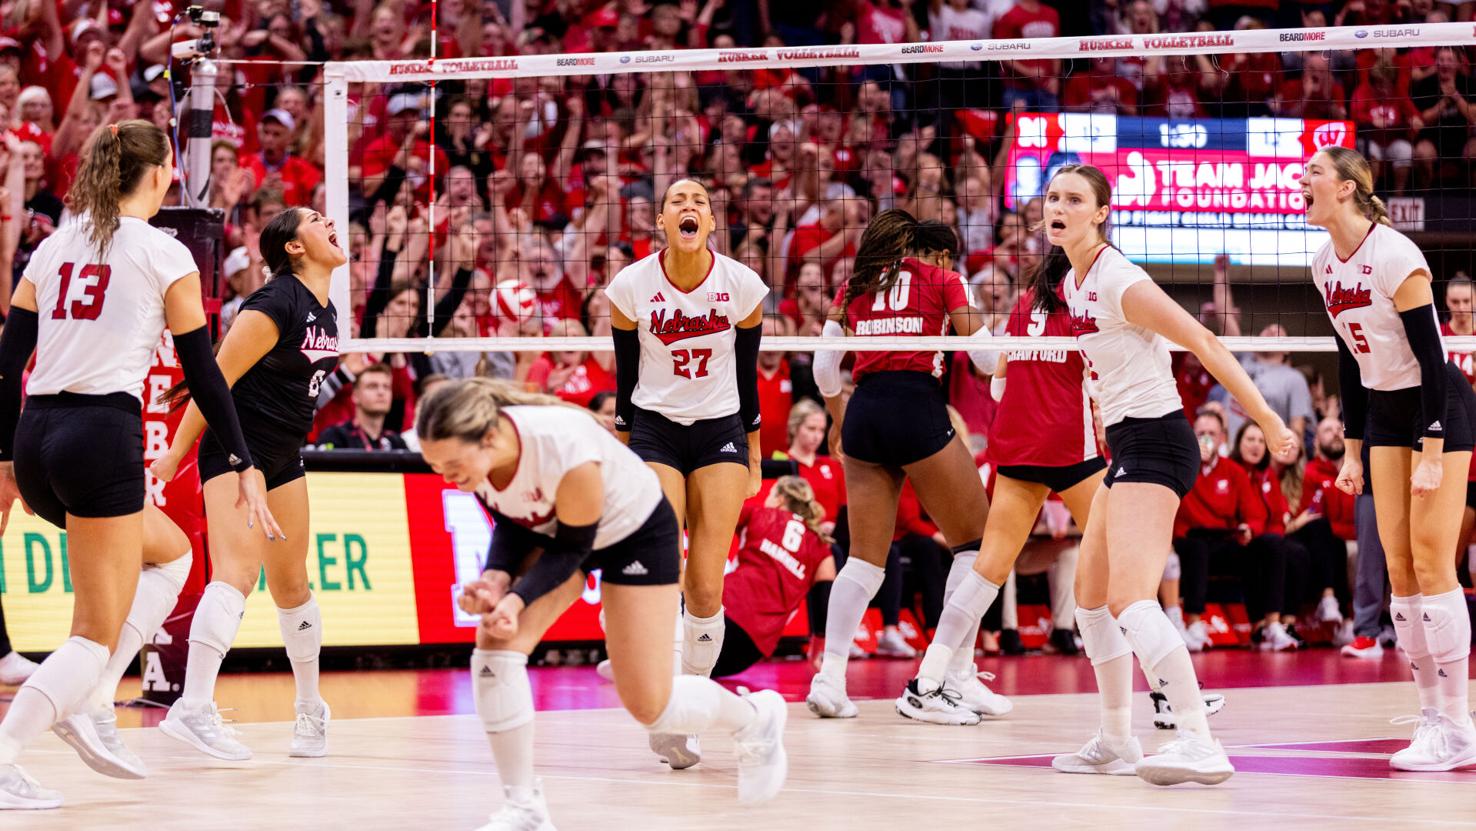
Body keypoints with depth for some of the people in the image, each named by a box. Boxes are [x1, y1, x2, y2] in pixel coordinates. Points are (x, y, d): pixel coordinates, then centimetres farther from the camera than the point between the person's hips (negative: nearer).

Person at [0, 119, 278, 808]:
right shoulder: (165, 255, 0)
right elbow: (202, 372, 0)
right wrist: (246, 467, 6)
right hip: (104, 437, -7)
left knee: (170, 552, 27)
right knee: (97, 636, 0)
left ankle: (92, 702, 11)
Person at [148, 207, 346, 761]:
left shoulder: (326, 311, 10)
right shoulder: (275, 304, -18)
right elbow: (216, 378, -15)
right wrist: (177, 451, -12)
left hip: (283, 458, 9)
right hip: (236, 449, -9)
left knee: (291, 584, 17)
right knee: (238, 571, -23)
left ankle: (311, 710, 29)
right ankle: (193, 710, -32)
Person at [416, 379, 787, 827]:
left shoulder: (566, 455, -42)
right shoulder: (465, 451, -24)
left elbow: (574, 546, -25)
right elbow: (511, 524, -6)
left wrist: (518, 599, -37)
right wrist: (497, 576, -25)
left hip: (633, 533, -5)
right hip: (550, 529, 5)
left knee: (648, 706, -2)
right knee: (495, 645, -18)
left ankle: (756, 719, 29)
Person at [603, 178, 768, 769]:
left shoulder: (742, 285, -6)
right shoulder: (631, 286, -7)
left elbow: (748, 373, 6)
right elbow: (626, 376, 3)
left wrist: (754, 457, 10)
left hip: (721, 432, 1)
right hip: (654, 430, -1)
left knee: (706, 588, -7)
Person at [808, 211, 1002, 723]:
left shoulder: (855, 286, 20)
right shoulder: (942, 280, 10)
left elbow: (824, 367, 17)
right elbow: (986, 355, 5)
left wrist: (840, 422, 33)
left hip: (865, 412, 5)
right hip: (919, 409, -5)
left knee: (866, 556, 11)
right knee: (976, 543, 6)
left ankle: (829, 677, -1)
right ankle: (952, 677, -2)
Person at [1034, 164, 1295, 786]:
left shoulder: (1118, 281, -17)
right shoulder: (1069, 279, 11)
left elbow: (1204, 344, -17)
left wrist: (1267, 420, -17)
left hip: (1154, 442, -10)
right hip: (1126, 445, 10)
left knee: (1131, 599, -23)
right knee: (1091, 595, 16)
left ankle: (1201, 747, -31)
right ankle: (1116, 744, 25)